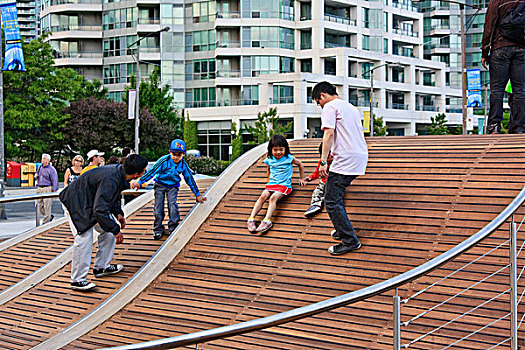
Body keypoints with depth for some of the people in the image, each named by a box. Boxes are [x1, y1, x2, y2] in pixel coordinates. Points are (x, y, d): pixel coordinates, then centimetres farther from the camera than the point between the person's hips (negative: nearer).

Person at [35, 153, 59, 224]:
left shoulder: (51, 169, -5)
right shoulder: (40, 168, 16)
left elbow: (55, 180, -9)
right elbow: (36, 177, 30)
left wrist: (54, 190, -15)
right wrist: (35, 176, 5)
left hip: (48, 189, -7)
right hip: (40, 188, 7)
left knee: (47, 207, -7)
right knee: (41, 206, 8)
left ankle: (45, 222, -2)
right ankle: (50, 217, 27)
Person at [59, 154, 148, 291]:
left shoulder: (120, 171, -7)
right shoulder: (110, 180, -36)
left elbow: (113, 195, 15)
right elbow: (100, 210, -35)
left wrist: (118, 213, 4)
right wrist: (116, 230, -27)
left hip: (91, 202, 10)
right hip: (76, 204, -10)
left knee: (108, 231, 9)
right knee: (84, 238, -16)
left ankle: (101, 267, 20)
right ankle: (78, 280, -7)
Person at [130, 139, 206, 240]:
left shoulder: (183, 165, -10)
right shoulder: (164, 160, -20)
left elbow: (190, 179, 1)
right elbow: (152, 171, -20)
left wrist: (197, 195, 6)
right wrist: (139, 182, -27)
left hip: (173, 186, 1)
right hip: (160, 185, -1)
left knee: (172, 203, -17)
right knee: (159, 206, -6)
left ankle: (173, 227, -9)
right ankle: (158, 229, 4)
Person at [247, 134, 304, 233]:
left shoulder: (289, 158, -1)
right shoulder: (269, 160, 8)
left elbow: (300, 164, 15)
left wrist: (302, 179, 18)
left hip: (284, 185, -4)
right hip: (271, 184, 4)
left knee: (273, 197, -31)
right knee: (263, 196, -25)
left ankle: (267, 220, -45)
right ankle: (251, 218, -32)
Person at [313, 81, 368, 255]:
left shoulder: (330, 107, -3)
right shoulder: (352, 108, 24)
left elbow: (329, 133, -16)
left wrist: (323, 161, -19)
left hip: (345, 161, -10)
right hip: (360, 157, 10)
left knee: (331, 201, -7)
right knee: (335, 195, 22)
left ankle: (350, 241, -7)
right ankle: (342, 230, 26)